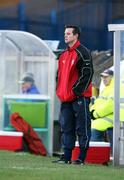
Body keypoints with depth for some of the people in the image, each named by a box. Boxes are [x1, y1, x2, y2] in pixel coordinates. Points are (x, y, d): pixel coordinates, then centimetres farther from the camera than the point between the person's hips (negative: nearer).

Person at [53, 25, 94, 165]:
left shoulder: (83, 52, -8)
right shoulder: (64, 55, 17)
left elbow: (87, 73, -14)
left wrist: (76, 91, -16)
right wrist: (59, 91, 11)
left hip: (79, 97, -8)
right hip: (66, 98, 8)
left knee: (82, 127, -3)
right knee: (66, 127, 7)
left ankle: (82, 157, -1)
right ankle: (66, 157, 10)